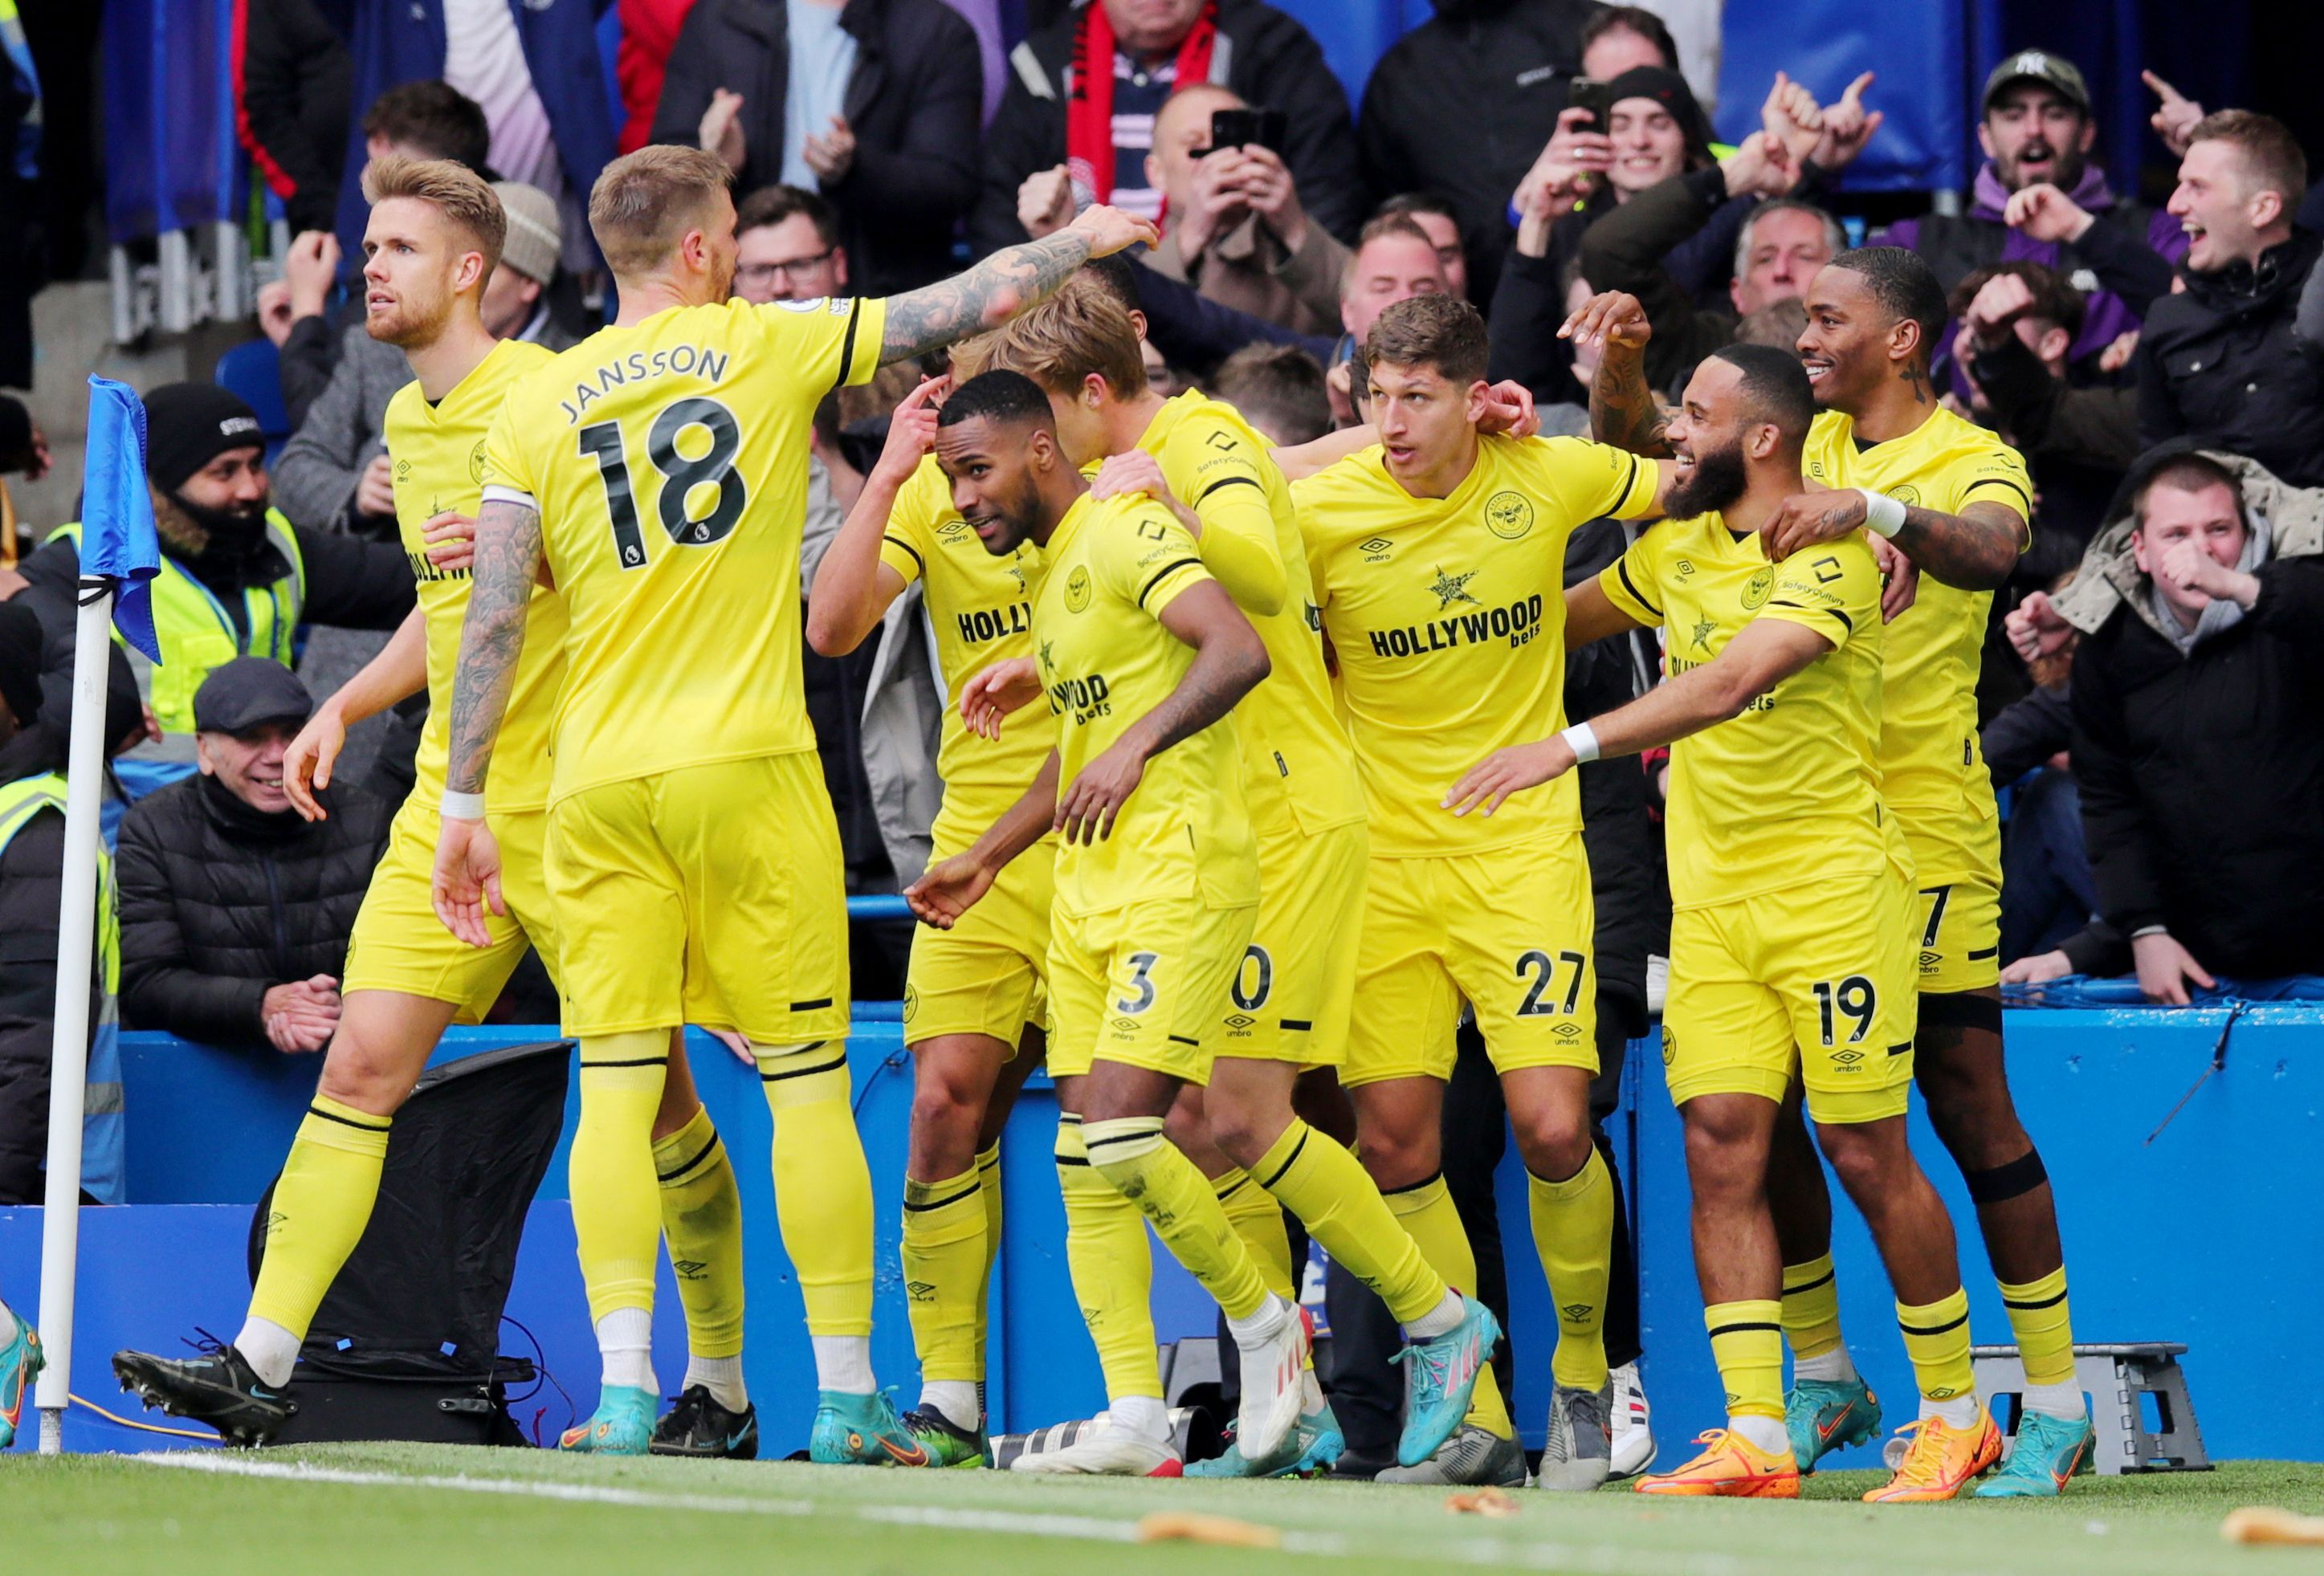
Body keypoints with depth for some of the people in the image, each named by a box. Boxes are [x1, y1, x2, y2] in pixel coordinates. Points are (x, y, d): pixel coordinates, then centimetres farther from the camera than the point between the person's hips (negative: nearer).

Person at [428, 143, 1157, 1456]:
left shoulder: (537, 408, 6)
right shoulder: (767, 347, 2)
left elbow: (494, 623, 3)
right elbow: (978, 303, 8)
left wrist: (465, 804, 8)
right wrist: (1085, 241, 26)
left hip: (598, 783, 2)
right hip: (745, 762, -2)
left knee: (617, 1086, 2)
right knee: (809, 1080, 4)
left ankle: (627, 1387, -9)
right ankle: (847, 1395, 4)